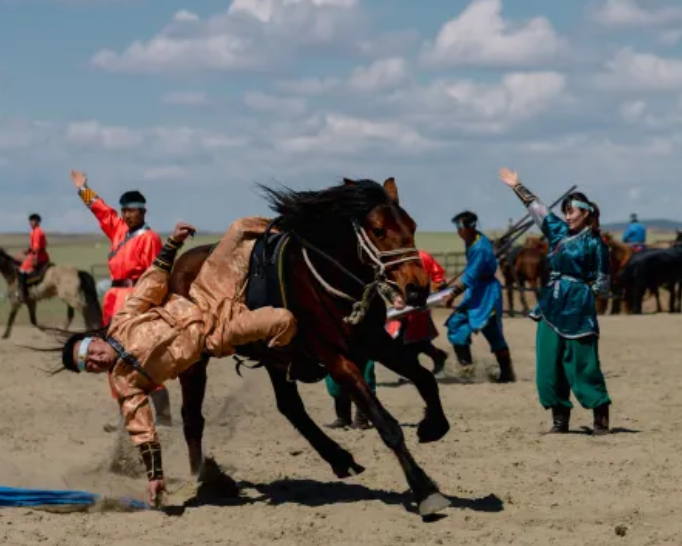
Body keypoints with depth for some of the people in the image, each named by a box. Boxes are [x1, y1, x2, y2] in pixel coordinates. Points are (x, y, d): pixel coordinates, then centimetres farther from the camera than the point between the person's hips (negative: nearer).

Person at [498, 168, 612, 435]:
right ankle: (560, 420, 11)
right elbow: (537, 208, 21)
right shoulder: (559, 232, 11)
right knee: (549, 365, 4)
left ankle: (601, 419, 1)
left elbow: (602, 283, -3)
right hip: (552, 307, 7)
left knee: (582, 365, -6)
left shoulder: (594, 243, -6)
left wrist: (580, 290, -5)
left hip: (577, 310, -7)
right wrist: (517, 186, 25)